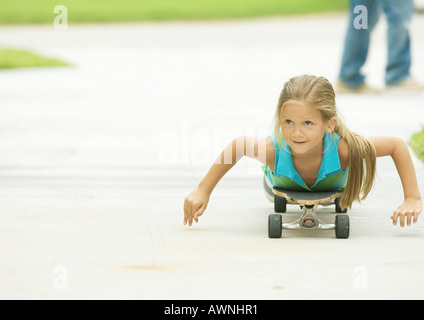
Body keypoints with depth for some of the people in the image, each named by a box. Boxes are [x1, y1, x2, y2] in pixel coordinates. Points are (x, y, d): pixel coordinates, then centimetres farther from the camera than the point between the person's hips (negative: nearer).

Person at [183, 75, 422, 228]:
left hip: (333, 187, 0)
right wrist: (203, 191, -25)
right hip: (286, 189, 0)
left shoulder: (342, 148, -50)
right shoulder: (274, 150, -47)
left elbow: (397, 145, -37)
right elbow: (237, 146, -25)